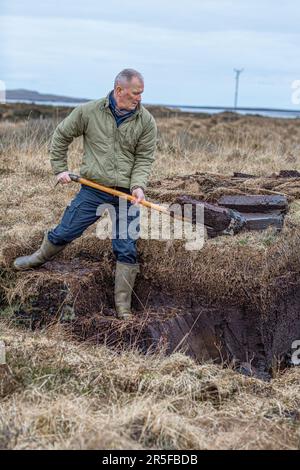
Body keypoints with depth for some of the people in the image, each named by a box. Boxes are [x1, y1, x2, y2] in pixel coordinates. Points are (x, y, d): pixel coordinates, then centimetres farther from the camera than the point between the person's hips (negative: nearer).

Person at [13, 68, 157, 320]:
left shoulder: (146, 121, -4)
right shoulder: (88, 111, -5)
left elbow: (144, 158, -2)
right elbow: (61, 136, 8)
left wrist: (138, 185, -17)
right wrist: (60, 168, 7)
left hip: (127, 194, 0)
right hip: (93, 189, 0)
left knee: (127, 250, -1)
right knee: (64, 232, 11)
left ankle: (123, 306, 10)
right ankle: (39, 258, 43)